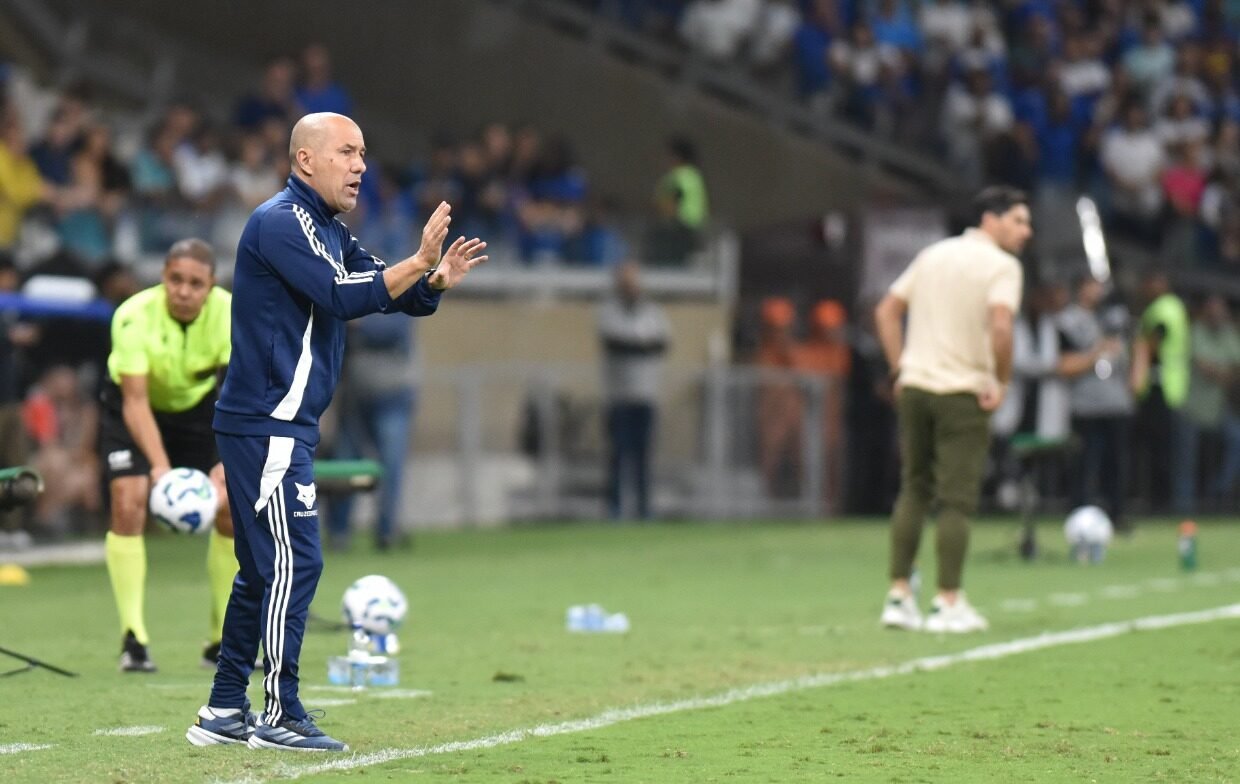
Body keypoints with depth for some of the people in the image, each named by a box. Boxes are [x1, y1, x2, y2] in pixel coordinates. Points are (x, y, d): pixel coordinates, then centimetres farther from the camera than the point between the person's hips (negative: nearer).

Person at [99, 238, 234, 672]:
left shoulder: (231, 315, -26)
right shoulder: (134, 316, -32)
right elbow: (135, 401, -35)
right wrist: (158, 465, -48)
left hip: (199, 406, 2)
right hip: (134, 410, -2)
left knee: (233, 509, -5)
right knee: (129, 503, -20)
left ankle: (222, 642, 8)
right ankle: (133, 640, -15)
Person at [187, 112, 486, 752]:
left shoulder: (331, 234, 18)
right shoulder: (281, 221, -12)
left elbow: (395, 295, 15)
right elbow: (341, 296, -22)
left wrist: (437, 279, -5)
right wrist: (418, 262, -22)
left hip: (283, 428, 10)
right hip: (266, 427, -10)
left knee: (263, 568, 12)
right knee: (294, 562, -10)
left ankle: (223, 713, 17)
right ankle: (280, 717, -7)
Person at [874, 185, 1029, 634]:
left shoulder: (933, 255, 14)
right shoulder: (1001, 266, -8)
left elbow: (887, 312, 14)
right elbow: (1001, 325, -23)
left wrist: (901, 369, 14)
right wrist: (1002, 381, -11)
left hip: (914, 387, 6)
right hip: (963, 394, -6)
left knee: (913, 492, 14)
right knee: (956, 500, -2)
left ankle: (899, 595, 11)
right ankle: (948, 603, -2)